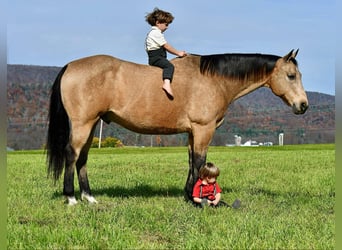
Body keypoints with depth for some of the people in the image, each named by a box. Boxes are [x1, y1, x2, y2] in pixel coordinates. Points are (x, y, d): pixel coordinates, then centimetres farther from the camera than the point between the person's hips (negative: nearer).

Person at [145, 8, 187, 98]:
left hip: (158, 56, 11)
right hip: (155, 57, -11)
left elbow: (165, 47, 22)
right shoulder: (156, 33, -10)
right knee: (169, 66, -29)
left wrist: (178, 52, 17)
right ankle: (167, 84, -50)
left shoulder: (155, 32, 23)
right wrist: (178, 53, -4)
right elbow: (166, 46, -11)